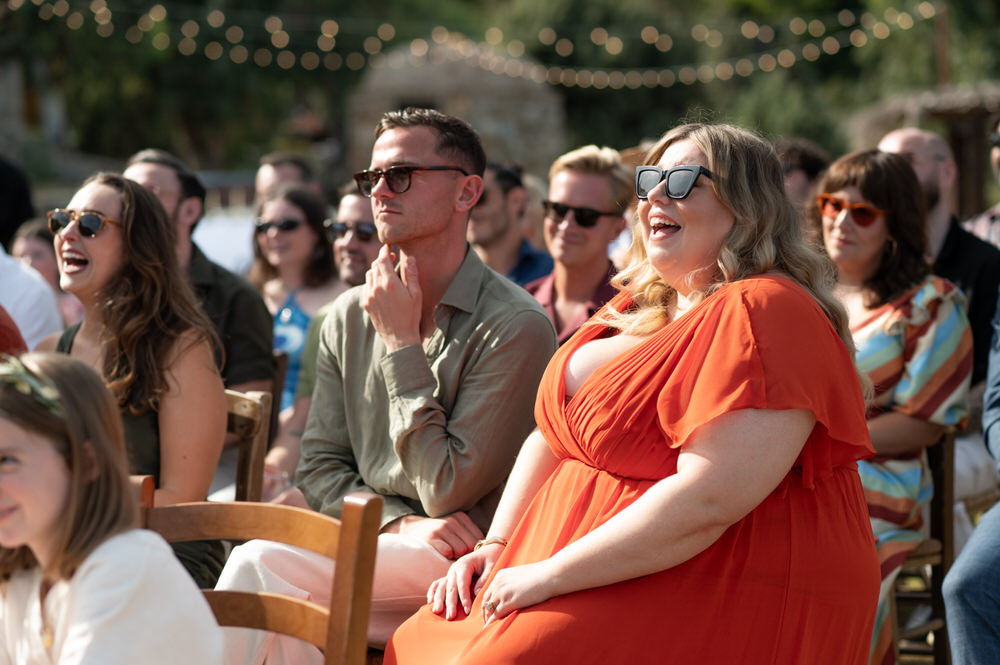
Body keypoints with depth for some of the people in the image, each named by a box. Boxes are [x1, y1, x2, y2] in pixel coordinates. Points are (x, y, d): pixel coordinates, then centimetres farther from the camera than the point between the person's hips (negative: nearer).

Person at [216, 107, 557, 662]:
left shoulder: (515, 326, -10)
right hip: (367, 548, 5)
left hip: (460, 567, -5)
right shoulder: (348, 317, 11)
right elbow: (319, 467, 11)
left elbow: (446, 492, -14)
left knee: (260, 562, -24)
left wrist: (402, 342, -10)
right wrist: (399, 523, -10)